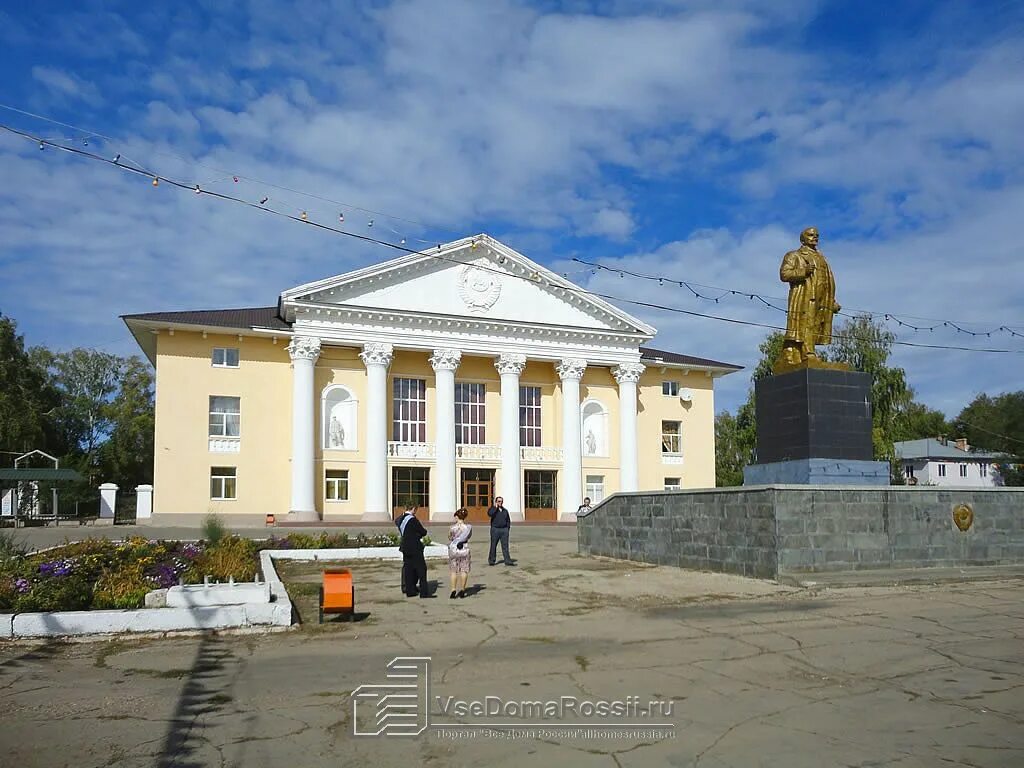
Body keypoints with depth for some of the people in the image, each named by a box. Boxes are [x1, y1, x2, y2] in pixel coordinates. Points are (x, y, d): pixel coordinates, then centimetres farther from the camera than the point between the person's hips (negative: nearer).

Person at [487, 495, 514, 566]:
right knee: (493, 546, 3)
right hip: (495, 529, -3)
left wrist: (508, 528, 10)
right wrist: (496, 507, -11)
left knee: (505, 546, -1)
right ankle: (491, 560, 12)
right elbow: (490, 514, -20)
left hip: (504, 529, 3)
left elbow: (508, 520, 22)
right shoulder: (492, 509, 3)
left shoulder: (505, 510, 16)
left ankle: (507, 561, -3)